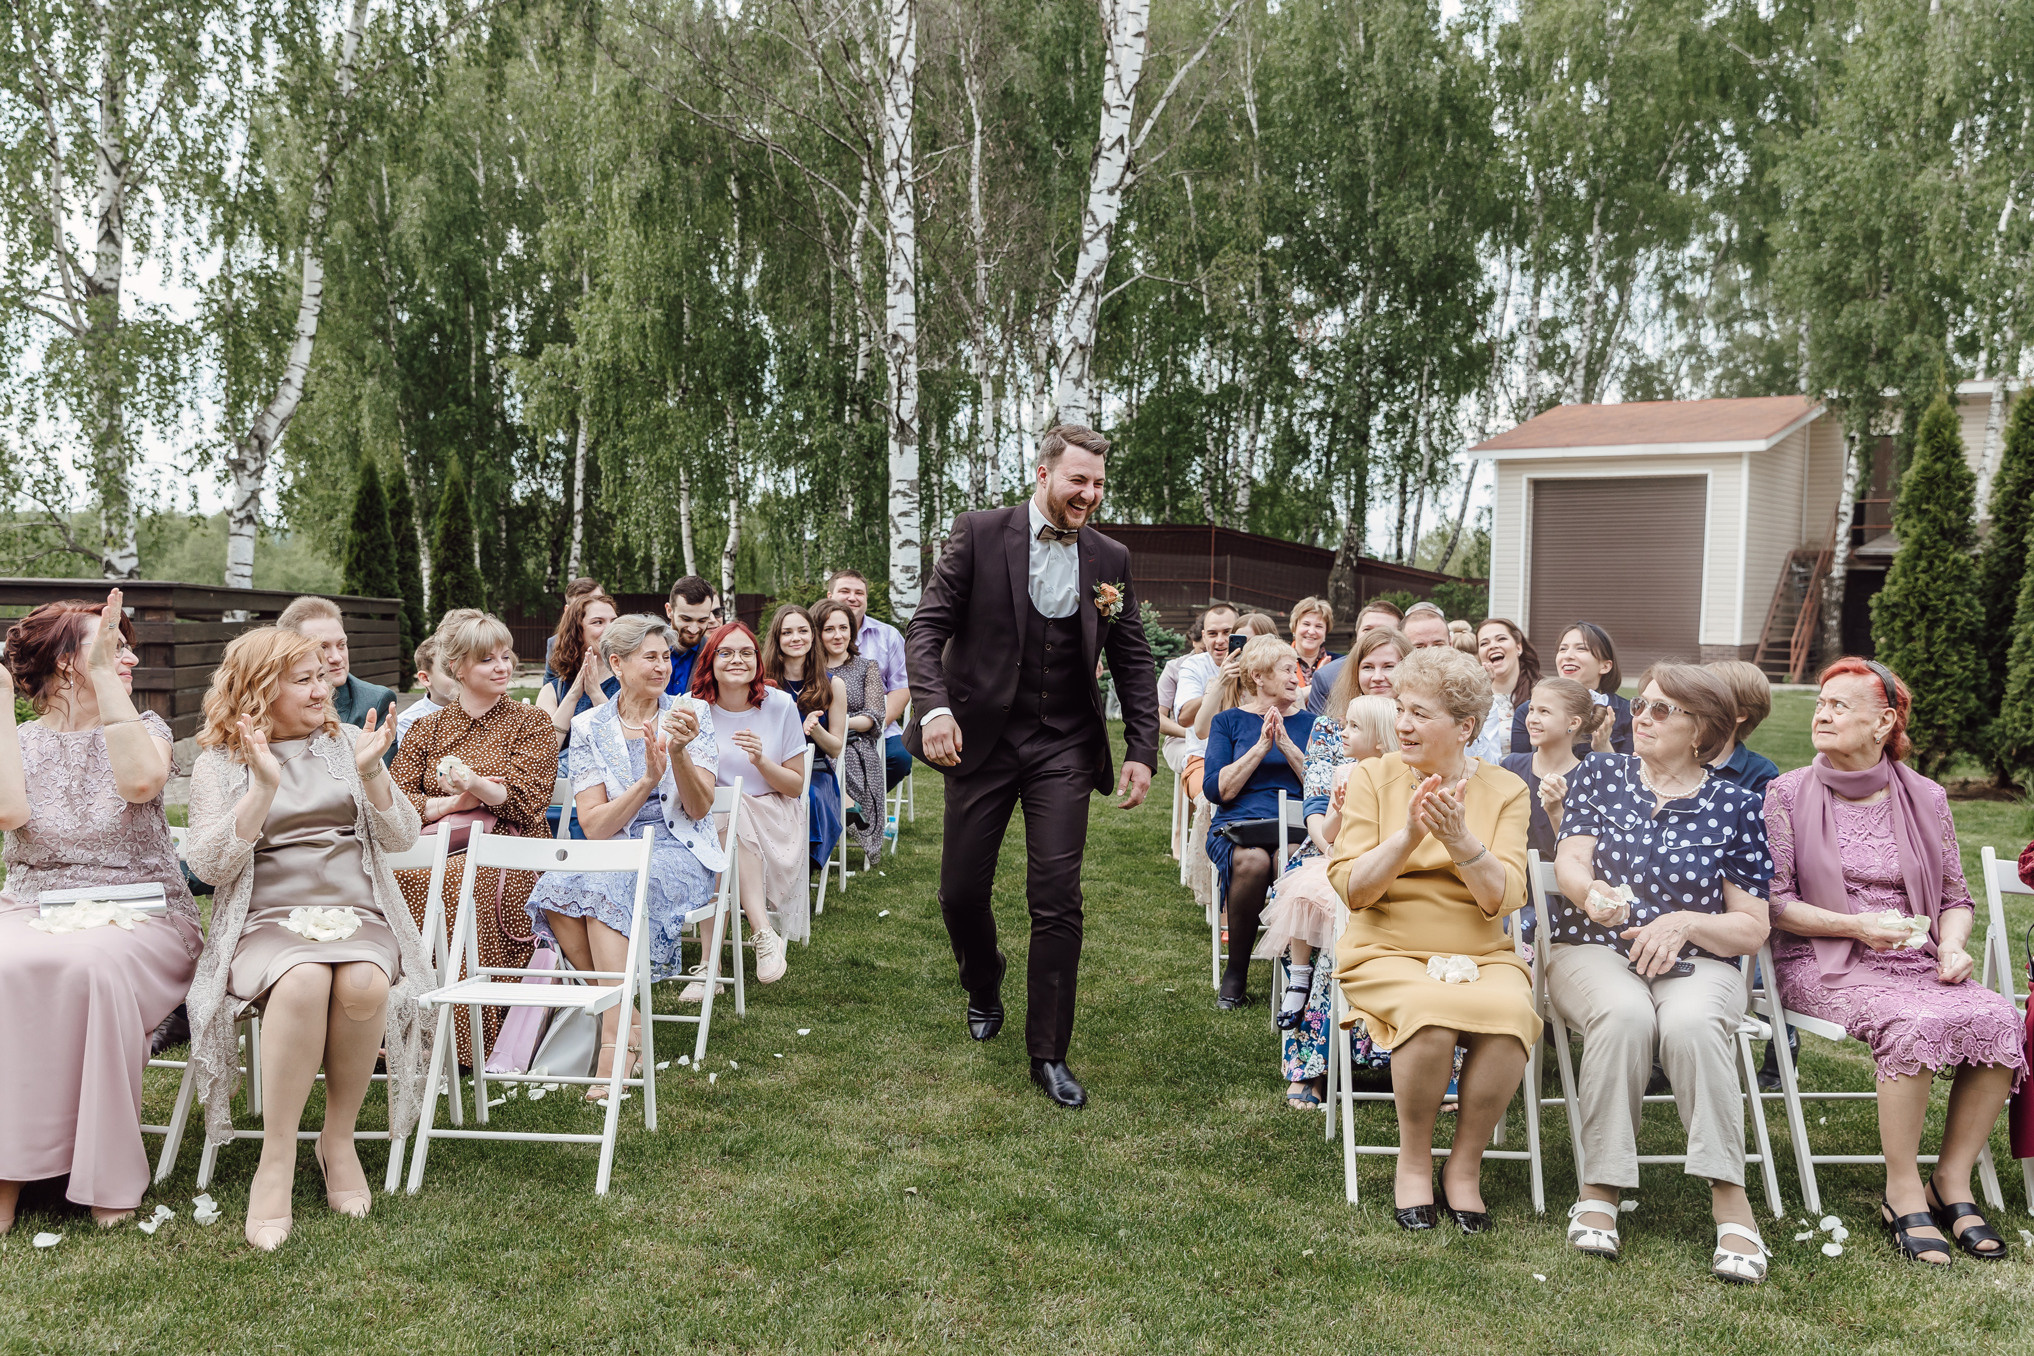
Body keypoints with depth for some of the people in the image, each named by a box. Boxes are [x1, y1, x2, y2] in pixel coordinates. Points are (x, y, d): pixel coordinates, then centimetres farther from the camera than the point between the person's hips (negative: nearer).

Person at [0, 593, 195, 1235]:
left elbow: (140, 779, -16)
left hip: (140, 914, -1)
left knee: (91, 965, -35)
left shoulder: (142, 726, 8)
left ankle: (107, 1175, -24)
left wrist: (104, 678, -13)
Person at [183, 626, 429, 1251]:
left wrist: (370, 774, -8)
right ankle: (276, 1164, -26)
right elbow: (209, 865, -4)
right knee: (303, 980, -37)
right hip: (268, 919, -2)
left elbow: (400, 838, 9)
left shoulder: (343, 743, 15)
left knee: (363, 983, -33)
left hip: (357, 913, 2)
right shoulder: (219, 764, 8)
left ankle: (339, 1140, -12)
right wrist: (264, 785, -14)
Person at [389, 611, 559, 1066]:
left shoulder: (532, 724, 10)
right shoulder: (428, 728, 18)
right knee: (393, 878, -31)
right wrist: (451, 803, -8)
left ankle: (458, 1038, -31)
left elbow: (527, 803, -3)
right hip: (437, 848, 3)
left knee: (450, 885, -36)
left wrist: (474, 783, -19)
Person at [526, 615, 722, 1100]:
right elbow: (594, 825, -4)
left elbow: (699, 809, -4)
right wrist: (648, 779, -18)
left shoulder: (691, 715, 3)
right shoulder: (589, 727, 5)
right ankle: (628, 1021, -18)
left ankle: (615, 1042, -33)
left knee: (606, 887, -33)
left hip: (680, 851, -2)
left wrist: (678, 754, -20)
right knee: (558, 890, -30)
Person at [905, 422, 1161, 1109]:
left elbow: (1133, 662, 7)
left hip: (1063, 748, 1)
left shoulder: (1110, 560, 3)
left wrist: (1141, 751, -2)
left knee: (1057, 901, -4)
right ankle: (985, 993, 41)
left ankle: (1049, 1053, 8)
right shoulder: (979, 534, -5)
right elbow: (929, 626, -7)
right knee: (961, 892, 9)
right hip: (981, 738, -1)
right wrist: (934, 706, -22)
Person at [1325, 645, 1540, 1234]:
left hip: (1480, 956, 2)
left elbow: (1502, 898, -5)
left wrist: (1460, 840, -22)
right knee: (1431, 1013, -34)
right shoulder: (1373, 776, 4)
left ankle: (1464, 1166, -8)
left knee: (1510, 1014, -31)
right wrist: (1407, 837, -19)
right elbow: (1350, 887, -4)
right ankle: (1414, 1163, -8)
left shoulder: (1504, 789, 7)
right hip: (1388, 953, -1)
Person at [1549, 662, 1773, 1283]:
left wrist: (1683, 922, -14)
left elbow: (1752, 929, 6)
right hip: (1594, 951, 0)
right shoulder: (1601, 773, 13)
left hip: (1697, 963, 0)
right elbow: (1568, 864, -1)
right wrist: (1590, 892, -25)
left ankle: (1730, 1201, -29)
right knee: (1625, 1015, -34)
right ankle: (1599, 1192, -26)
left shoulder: (1735, 805, 9)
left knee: (1690, 1023, -34)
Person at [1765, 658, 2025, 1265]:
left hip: (1914, 961, 4)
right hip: (1824, 965, -4)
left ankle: (1952, 1182, -9)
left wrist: (1952, 946, -6)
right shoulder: (1788, 794, 1)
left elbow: (1955, 896, 16)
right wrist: (1858, 926, -14)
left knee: (1997, 1017, -25)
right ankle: (1903, 1193, -17)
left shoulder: (1925, 798, 11)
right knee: (1914, 1023, -33)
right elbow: (1774, 902, -2)